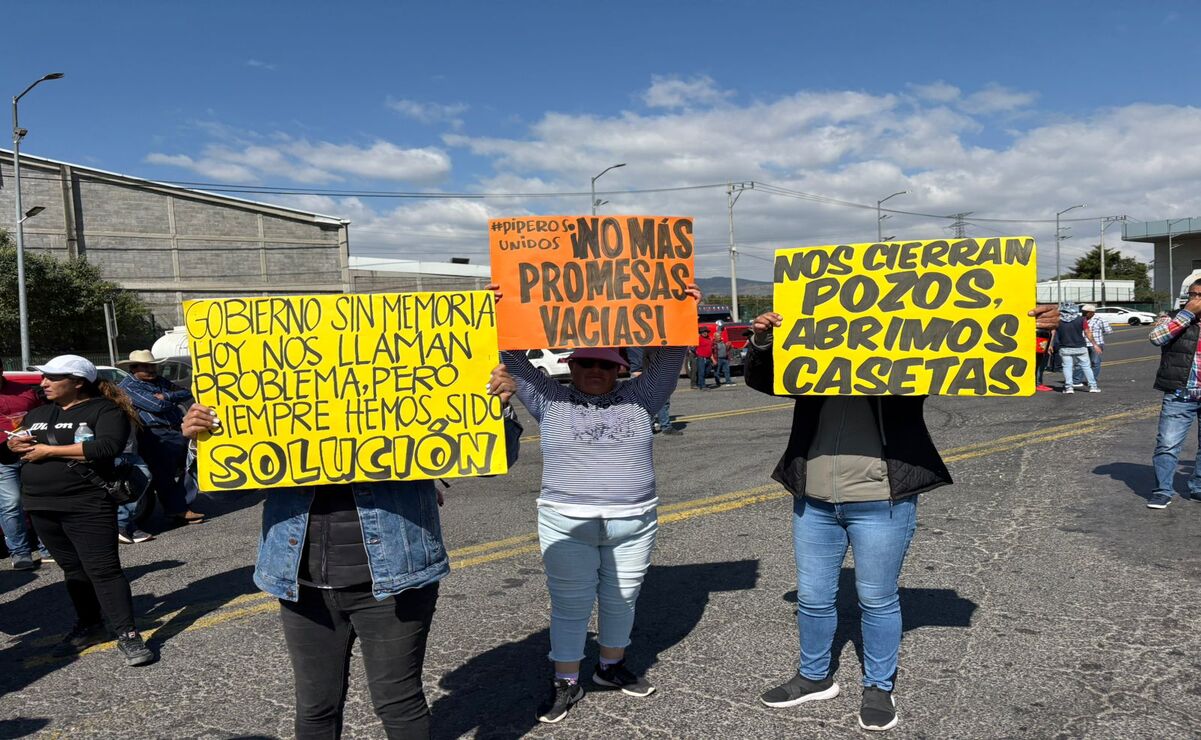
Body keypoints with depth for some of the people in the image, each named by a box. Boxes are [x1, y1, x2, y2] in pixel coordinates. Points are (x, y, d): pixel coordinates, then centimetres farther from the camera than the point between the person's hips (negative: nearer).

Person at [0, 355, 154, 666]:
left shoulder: (105, 409, -6)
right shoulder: (36, 415, 17)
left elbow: (108, 446, -23)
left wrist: (49, 450, -18)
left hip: (87, 506, -7)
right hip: (41, 507, 7)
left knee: (104, 569, -8)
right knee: (73, 569, 15)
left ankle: (127, 635, -5)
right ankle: (89, 626, 27)